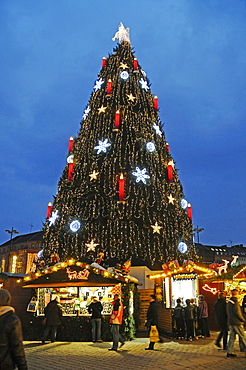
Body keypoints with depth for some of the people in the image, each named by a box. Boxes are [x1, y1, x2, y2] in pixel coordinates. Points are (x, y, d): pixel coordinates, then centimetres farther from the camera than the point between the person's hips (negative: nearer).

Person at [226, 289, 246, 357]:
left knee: (232, 337, 8)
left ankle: (229, 352, 7)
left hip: (230, 322, 8)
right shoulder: (235, 301, -13)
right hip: (237, 322, -8)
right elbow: (237, 312, -17)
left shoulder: (228, 302, 14)